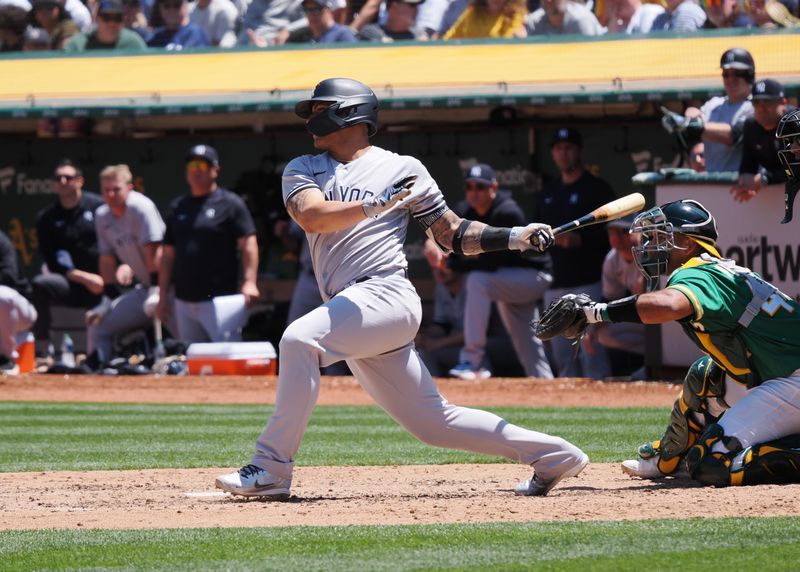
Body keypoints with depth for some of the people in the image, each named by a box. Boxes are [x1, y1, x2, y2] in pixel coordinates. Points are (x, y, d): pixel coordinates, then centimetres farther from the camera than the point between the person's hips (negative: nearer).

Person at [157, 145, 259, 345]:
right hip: (184, 302, 6)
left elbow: (248, 244, -6)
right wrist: (163, 295, 13)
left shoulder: (230, 203, 0)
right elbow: (168, 254, 18)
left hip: (220, 300, -6)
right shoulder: (178, 207, 17)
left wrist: (249, 282, -18)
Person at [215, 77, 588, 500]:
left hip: (386, 295, -6)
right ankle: (551, 456, 15)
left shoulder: (403, 168, 8)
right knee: (431, 421, 5)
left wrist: (514, 238, 0)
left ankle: (271, 469, -27)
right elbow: (311, 216, -4)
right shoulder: (302, 170, 18)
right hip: (352, 313, 6)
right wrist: (376, 204, -16)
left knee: (300, 339, -28)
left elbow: (451, 234, 12)